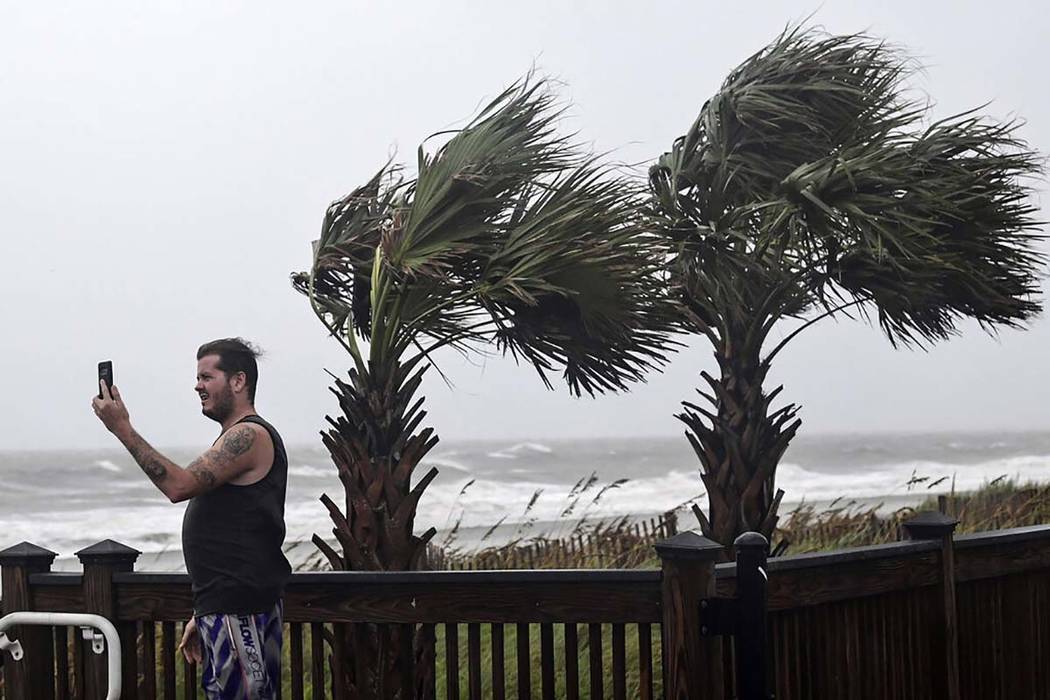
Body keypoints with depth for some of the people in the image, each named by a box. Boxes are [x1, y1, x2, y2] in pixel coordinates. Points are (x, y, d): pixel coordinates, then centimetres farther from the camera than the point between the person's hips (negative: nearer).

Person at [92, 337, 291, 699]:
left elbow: (179, 485, -22)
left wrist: (123, 428, -19)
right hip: (226, 604, 11)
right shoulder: (237, 439, 23)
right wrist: (202, 615, 24)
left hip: (240, 609, -11)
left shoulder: (251, 436, -11)